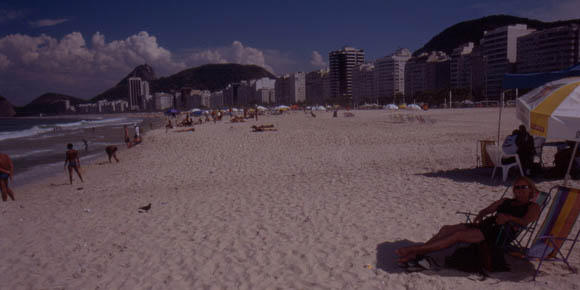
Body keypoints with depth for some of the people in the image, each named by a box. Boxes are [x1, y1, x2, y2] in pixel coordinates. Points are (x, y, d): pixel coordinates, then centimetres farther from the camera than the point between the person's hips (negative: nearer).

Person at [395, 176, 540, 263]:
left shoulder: (533, 207, 8)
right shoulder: (505, 201, 28)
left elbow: (525, 222, -11)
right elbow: (486, 210, 28)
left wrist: (508, 217, -24)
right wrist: (479, 216, 8)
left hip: (498, 234, -7)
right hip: (484, 226, 7)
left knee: (458, 235, -26)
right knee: (446, 229, -13)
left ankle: (416, 249, -29)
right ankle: (416, 253, -21)